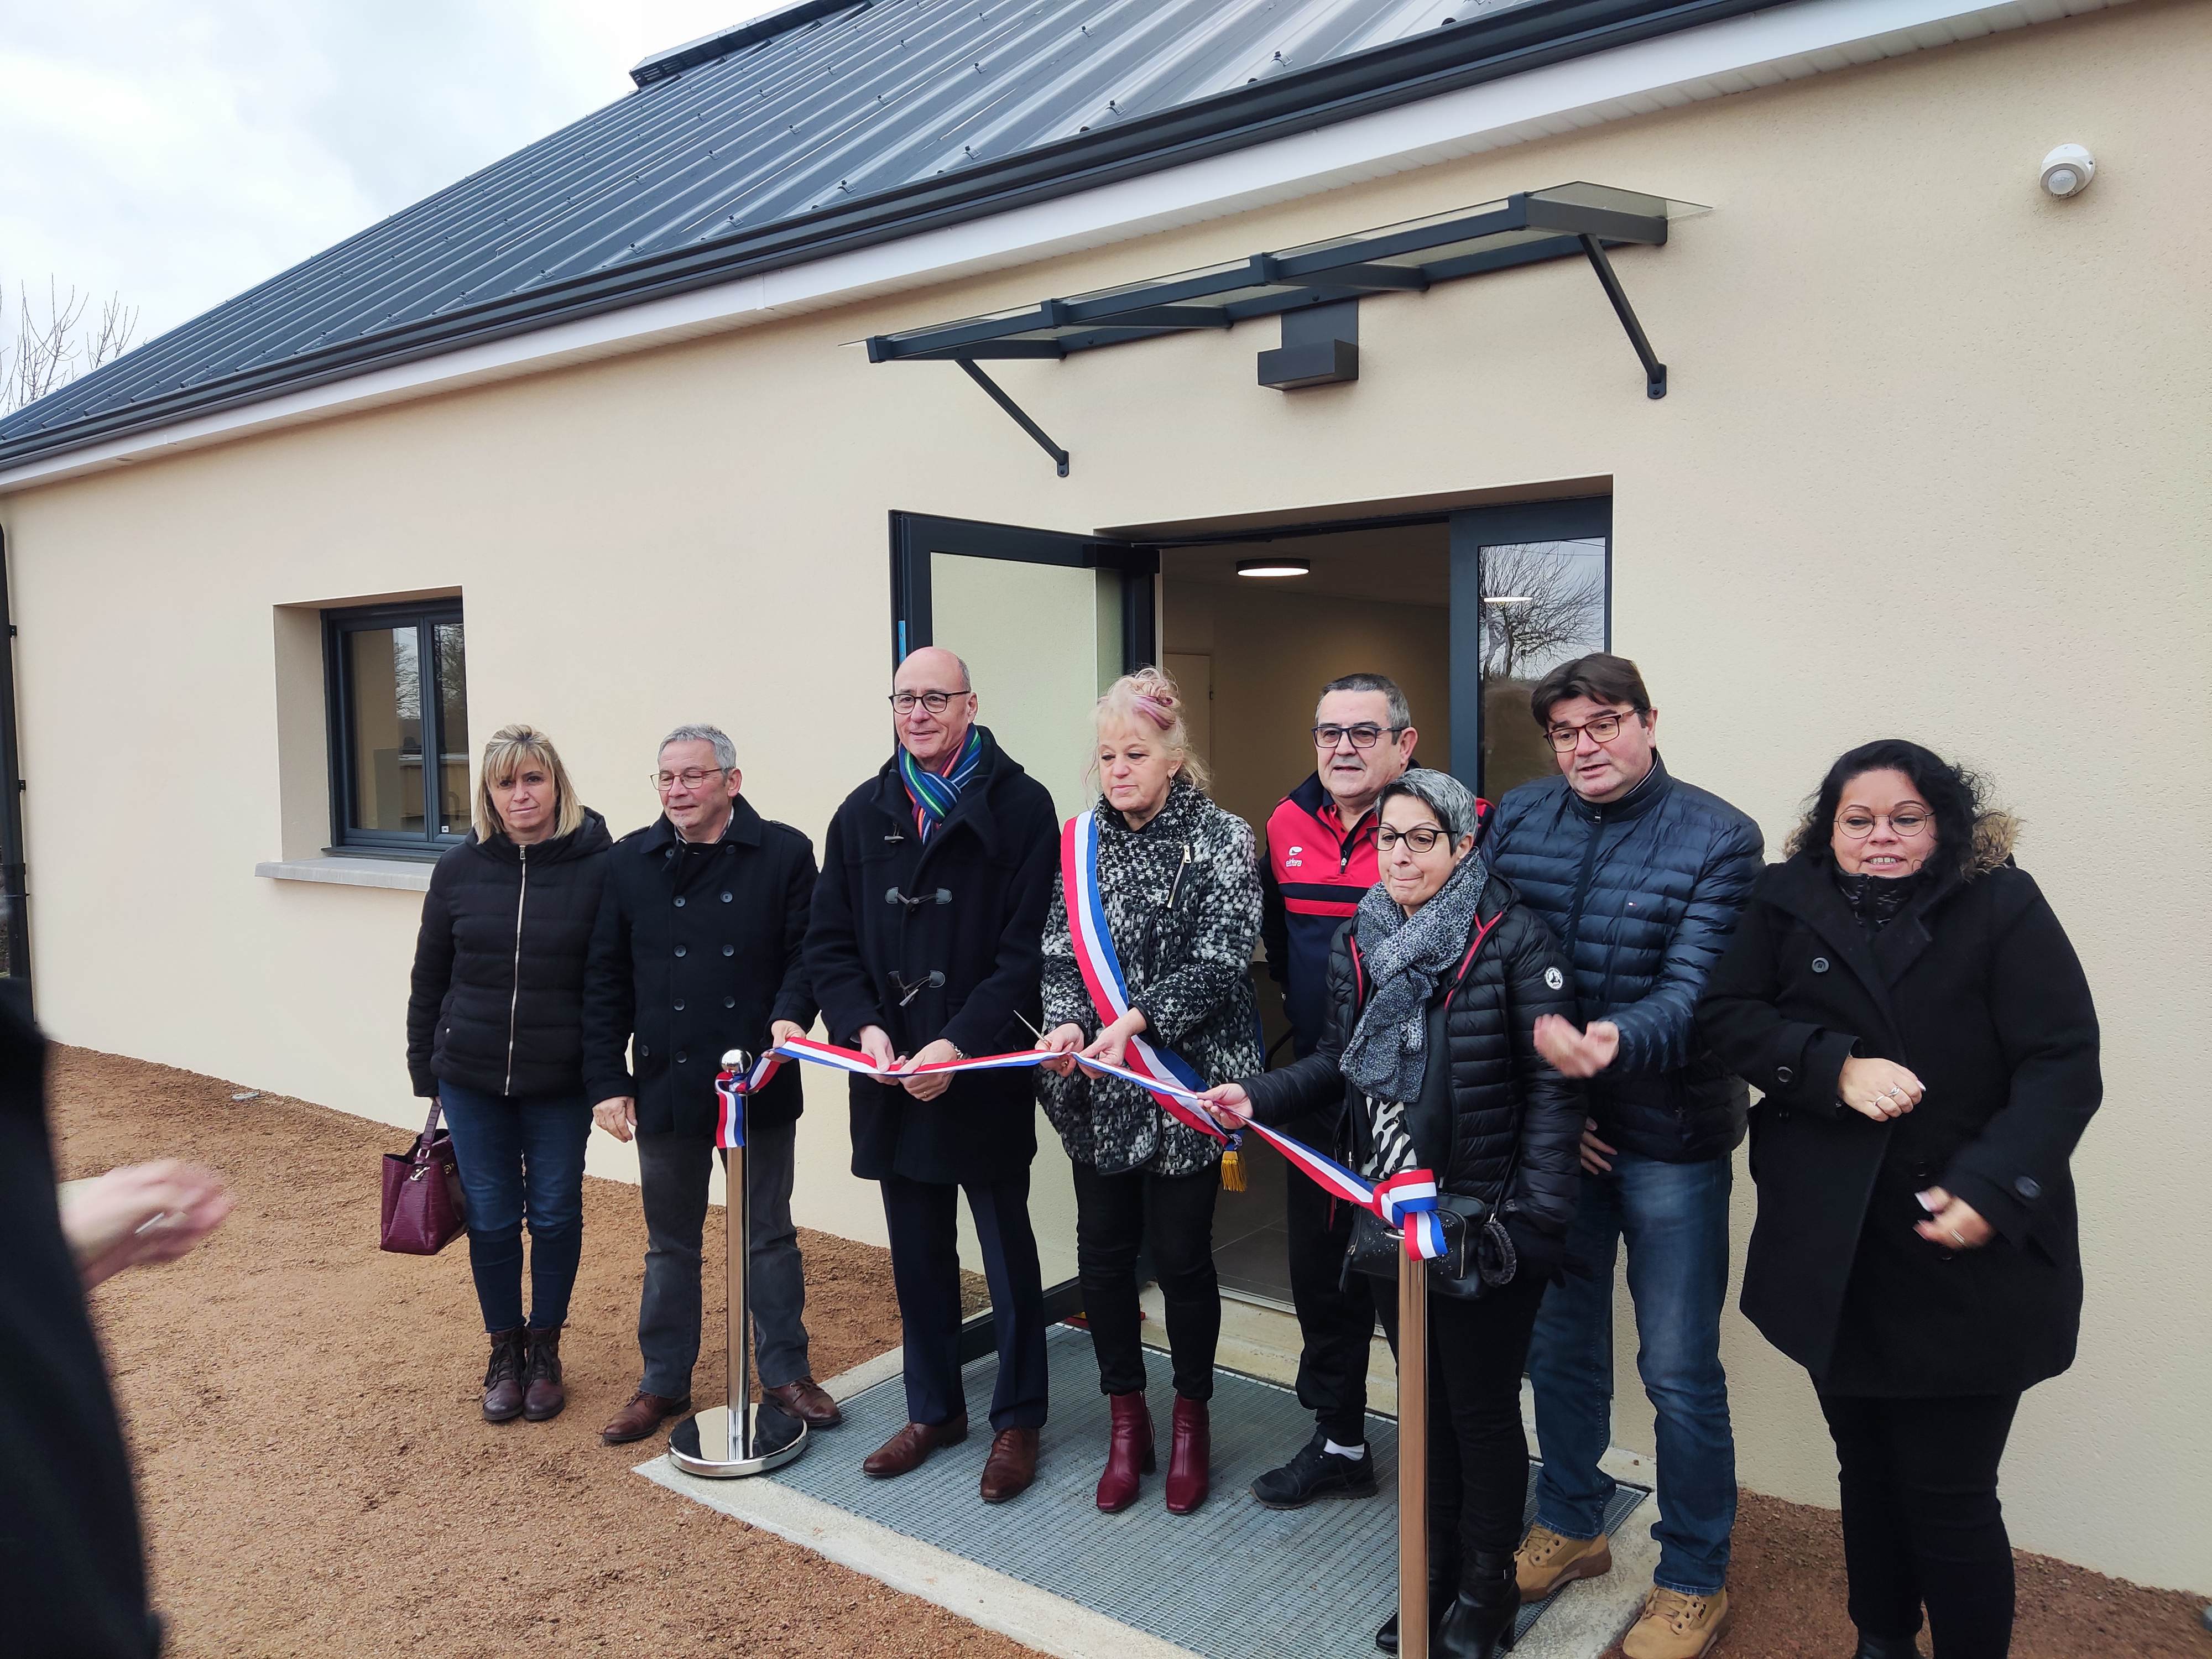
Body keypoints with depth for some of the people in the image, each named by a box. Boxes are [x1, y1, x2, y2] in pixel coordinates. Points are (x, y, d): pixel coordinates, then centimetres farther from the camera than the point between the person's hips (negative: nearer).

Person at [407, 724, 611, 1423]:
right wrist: (425, 1071, 9)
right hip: (472, 1080, 2)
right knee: (491, 1219, 10)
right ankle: (504, 1353, 29)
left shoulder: (599, 865, -10)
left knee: (556, 1215, 10)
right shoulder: (459, 868, -1)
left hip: (561, 1083, -2)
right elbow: (429, 978, 7)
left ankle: (545, 1351, 29)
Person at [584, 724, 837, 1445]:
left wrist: (791, 1013, -23)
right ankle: (664, 1382, 31)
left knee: (770, 1235, 13)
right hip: (665, 1086, 2)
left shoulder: (784, 853, -4)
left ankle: (785, 1372, 29)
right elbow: (605, 982, 3)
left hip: (761, 1084, -1)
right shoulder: (630, 862, 2)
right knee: (670, 1244, 16)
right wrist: (607, 1081, 0)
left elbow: (807, 950, -3)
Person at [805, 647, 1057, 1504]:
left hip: (986, 1073, -4)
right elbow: (830, 941, 7)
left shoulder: (1020, 807, -7)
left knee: (1007, 1249, 9)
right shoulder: (863, 814, 8)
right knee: (918, 1253, 16)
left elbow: (1027, 950, -12)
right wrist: (865, 1027, -10)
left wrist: (959, 1045, -20)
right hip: (890, 1073, 4)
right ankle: (933, 1409, 34)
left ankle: (1017, 1420, 26)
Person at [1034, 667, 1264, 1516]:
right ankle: (1127, 1419, 29)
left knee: (1181, 1256, 6)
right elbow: (1059, 952, 3)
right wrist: (1067, 1024, -15)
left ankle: (1191, 1417, 29)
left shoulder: (1223, 839, -6)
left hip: (1184, 1081, -3)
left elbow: (1219, 964, -13)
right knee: (1103, 1254, 9)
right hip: (1098, 1089, 4)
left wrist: (1138, 1021, -23)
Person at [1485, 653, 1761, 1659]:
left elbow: (1695, 990, -18)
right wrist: (1534, 1032, -12)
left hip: (1667, 1139, -3)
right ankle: (1569, 1526, 41)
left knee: (1680, 1373, 5)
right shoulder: (1518, 820, 1)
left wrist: (1618, 1040, -37)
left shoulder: (1719, 838, -10)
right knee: (1558, 1343, 18)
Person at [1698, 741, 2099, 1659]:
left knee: (1948, 1494, 2)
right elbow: (1725, 1013, -4)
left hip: (1965, 1261, -3)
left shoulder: (2004, 910, -4)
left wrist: (1994, 1188, -22)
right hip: (1833, 1252, 3)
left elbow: (2064, 1066, -10)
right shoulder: (1789, 905, 4)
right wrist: (1835, 1068, -19)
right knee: (1867, 1470, 18)